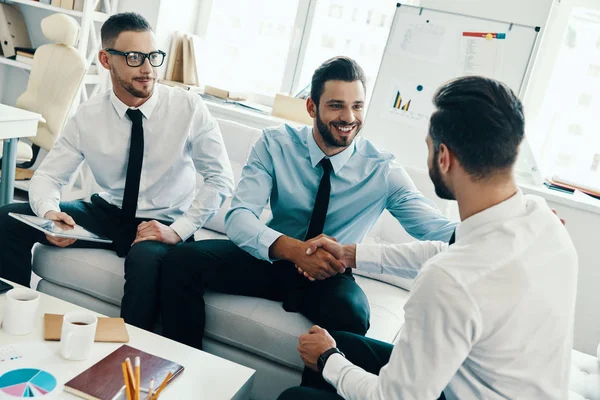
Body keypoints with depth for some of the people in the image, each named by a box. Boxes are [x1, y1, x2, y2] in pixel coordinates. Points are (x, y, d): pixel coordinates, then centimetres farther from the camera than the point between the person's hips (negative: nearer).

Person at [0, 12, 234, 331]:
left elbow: (221, 179, -12)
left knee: (146, 258, -38)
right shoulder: (88, 116, -5)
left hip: (161, 225, -3)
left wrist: (178, 231, -20)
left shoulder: (189, 108, -12)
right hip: (106, 213, 4)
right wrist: (49, 212, -24)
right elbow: (48, 175, 0)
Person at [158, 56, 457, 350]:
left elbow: (436, 228, -15)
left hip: (329, 277, -1)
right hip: (271, 259, 2)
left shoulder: (383, 170, -9)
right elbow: (238, 218, -18)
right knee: (182, 259, -21)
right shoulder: (275, 144, -9)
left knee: (351, 313, -36)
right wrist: (294, 249, -37)